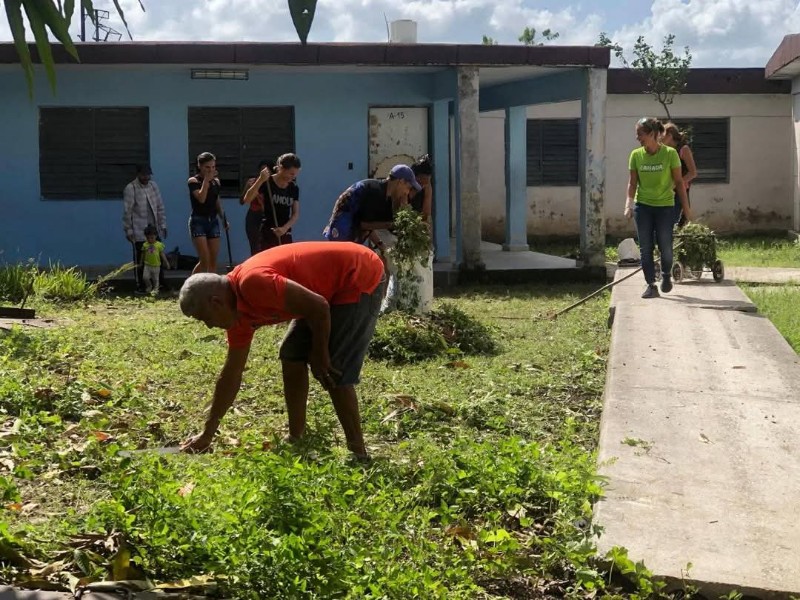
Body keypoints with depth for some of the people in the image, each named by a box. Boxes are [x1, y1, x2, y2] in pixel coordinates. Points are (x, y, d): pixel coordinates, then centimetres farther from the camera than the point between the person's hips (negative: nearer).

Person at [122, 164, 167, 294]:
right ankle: (140, 286, 7)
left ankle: (161, 283, 14)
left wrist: (163, 225, 11)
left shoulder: (153, 185, 10)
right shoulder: (130, 188, -8)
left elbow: (160, 207, 14)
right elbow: (127, 212, -8)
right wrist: (128, 231, -9)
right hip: (139, 232, -5)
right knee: (140, 259, 0)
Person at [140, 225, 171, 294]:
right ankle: (149, 286, 16)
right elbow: (143, 254, 11)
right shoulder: (145, 245, 0)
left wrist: (166, 262, -1)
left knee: (155, 278, 8)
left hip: (156, 265, -1)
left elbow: (162, 254, 1)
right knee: (145, 277, -9)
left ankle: (155, 289, 24)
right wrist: (141, 263, 17)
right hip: (147, 265, 1)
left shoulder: (159, 245, -5)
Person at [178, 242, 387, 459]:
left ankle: (358, 455, -3)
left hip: (361, 277, -10)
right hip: (334, 288, 10)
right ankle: (296, 438, 19)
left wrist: (319, 355, -11)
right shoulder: (239, 311, 4)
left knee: (334, 374, -13)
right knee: (291, 356, 10)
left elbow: (318, 306, -26)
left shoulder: (252, 282, -26)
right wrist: (207, 433, 16)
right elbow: (231, 374, 12)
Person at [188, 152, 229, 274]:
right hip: (198, 221, -6)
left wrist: (224, 219, 8)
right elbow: (201, 198, -21)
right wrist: (206, 179, -15)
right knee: (205, 260, -13)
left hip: (213, 221, 6)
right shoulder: (193, 181, -6)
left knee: (213, 261, 3)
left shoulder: (216, 181, 10)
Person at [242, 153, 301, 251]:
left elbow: (296, 214, 4)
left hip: (286, 234, 5)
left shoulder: (294, 188, 5)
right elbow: (247, 199, -20)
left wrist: (285, 228, -14)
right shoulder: (267, 183, -8)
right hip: (268, 233, -5)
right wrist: (260, 180, -31)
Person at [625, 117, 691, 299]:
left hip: (665, 206, -2)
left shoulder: (670, 153, -10)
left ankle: (666, 275, 30)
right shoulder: (636, 155, -2)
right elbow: (632, 182, 3)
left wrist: (686, 207, -4)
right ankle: (651, 285, 9)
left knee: (665, 248, 1)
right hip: (642, 207, 2)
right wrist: (629, 204, -10)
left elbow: (679, 182, -5)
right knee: (645, 248, 1)